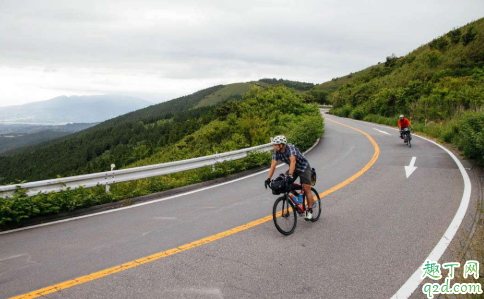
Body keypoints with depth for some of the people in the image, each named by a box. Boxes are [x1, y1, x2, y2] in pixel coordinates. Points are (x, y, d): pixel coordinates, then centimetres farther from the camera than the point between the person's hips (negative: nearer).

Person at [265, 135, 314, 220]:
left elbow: (293, 161, -46)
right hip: (293, 168, 7)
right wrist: (269, 178, -25)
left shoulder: (290, 148, -33)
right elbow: (273, 165, -17)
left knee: (306, 189, -10)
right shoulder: (277, 152, -14)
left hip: (303, 167, -6)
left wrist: (290, 175, -57)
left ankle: (310, 211, 1)